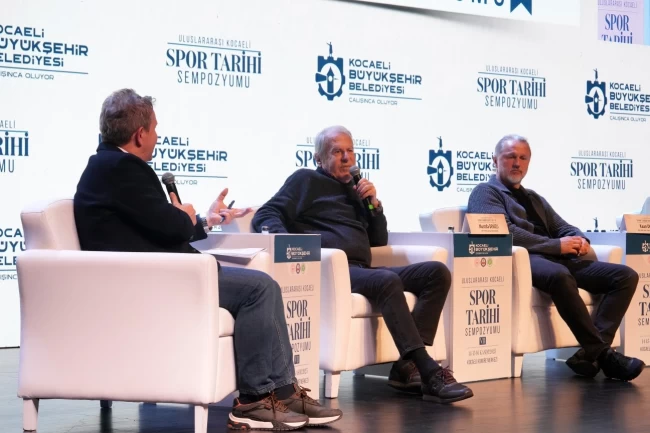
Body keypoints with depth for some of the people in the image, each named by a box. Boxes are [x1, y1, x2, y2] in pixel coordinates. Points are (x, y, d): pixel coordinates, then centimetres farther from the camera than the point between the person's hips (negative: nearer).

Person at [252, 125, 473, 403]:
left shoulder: (356, 189, 30)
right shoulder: (306, 180, 13)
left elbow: (379, 241, 28)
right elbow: (265, 216, 2)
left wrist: (374, 204, 11)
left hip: (362, 270, 7)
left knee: (437, 273, -12)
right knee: (388, 281, -36)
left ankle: (407, 367, -25)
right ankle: (429, 374, -40)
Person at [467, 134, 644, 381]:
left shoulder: (535, 199, 32)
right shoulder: (485, 193, 6)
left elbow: (562, 227, 25)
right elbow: (506, 233, -10)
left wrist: (579, 239, -1)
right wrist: (557, 245, -13)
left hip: (558, 258, 8)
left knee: (625, 276, -10)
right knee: (559, 275, -42)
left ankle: (591, 353, -23)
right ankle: (601, 352, -30)